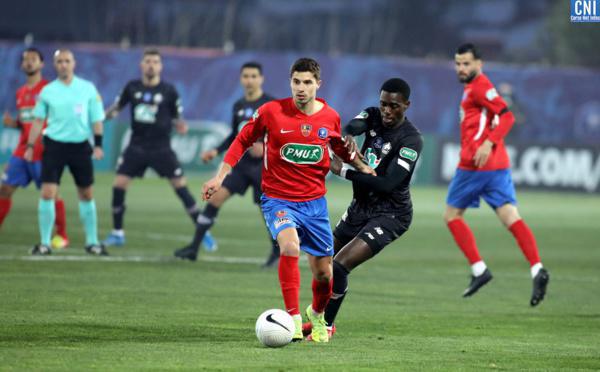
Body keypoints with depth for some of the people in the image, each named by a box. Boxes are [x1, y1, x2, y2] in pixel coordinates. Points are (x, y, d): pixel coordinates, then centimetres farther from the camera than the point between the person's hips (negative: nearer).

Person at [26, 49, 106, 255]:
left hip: (80, 146, 1)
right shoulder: (47, 91, 2)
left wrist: (98, 144, -4)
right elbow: (38, 120, 8)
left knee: (86, 195, 9)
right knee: (48, 193, -10)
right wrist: (30, 146, 4)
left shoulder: (88, 89, 2)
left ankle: (92, 242, 20)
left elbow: (97, 119, 5)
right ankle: (44, 243, -4)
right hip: (54, 145, -1)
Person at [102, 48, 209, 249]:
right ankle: (117, 233, 10)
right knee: (118, 185, -6)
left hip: (161, 148, -2)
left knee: (181, 186, -6)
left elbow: (176, 119, 5)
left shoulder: (169, 91, -3)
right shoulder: (132, 87, 2)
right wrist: (107, 114, -10)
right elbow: (116, 107, 12)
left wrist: (180, 126, -18)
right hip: (136, 147, 2)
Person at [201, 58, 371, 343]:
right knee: (290, 246, -32)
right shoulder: (271, 112, -10)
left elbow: (340, 148, 19)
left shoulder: (330, 118, -1)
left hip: (314, 201, 3)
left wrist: (361, 165, 2)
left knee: (323, 272, 6)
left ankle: (317, 314, 39)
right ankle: (293, 319, -24)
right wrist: (220, 176, -1)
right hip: (278, 199, -3)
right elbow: (243, 141, 3)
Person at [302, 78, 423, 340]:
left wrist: (344, 172, -25)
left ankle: (326, 326, 2)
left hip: (389, 215, -8)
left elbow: (388, 183, -26)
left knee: (339, 266, -17)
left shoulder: (411, 139, -20)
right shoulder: (373, 116, -2)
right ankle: (319, 318, 41)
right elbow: (352, 128, -24)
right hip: (360, 208, 8)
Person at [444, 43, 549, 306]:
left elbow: (507, 117, -17)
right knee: (512, 219, -3)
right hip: (498, 165, 9)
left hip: (475, 165, -8)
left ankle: (479, 269, 0)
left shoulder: (479, 86, -7)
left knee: (452, 215, 7)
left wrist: (488, 144, -25)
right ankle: (537, 269, -19)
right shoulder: (473, 87, 21)